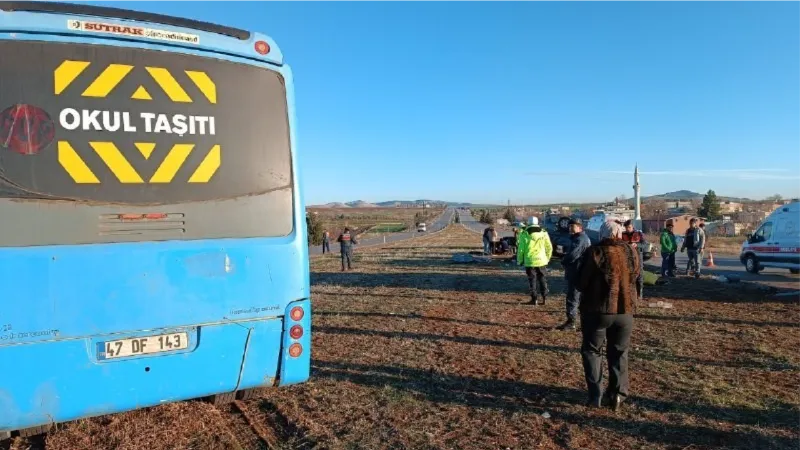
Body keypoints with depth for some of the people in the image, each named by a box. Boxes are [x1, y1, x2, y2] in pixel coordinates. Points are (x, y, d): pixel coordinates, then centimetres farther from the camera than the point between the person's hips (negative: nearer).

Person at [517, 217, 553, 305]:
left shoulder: (524, 234, -6)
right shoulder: (544, 233, 2)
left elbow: (520, 249, -5)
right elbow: (549, 248, 6)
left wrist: (520, 260, 6)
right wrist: (547, 258, 18)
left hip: (529, 261, -2)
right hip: (542, 261, 2)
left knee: (532, 280, 5)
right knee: (543, 279, 13)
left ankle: (534, 299, 7)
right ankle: (544, 298, 13)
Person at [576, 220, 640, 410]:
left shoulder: (595, 252, -12)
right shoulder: (631, 252, 0)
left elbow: (581, 283, -9)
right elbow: (635, 277, 12)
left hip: (597, 310, -3)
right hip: (625, 310, 4)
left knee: (591, 350, 11)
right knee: (619, 352, 17)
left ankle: (595, 396, 8)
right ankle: (617, 394, 16)